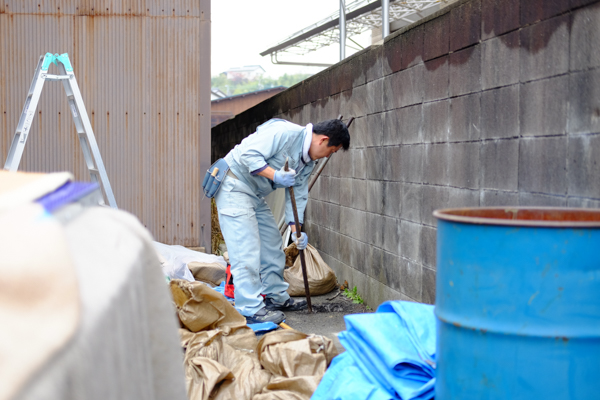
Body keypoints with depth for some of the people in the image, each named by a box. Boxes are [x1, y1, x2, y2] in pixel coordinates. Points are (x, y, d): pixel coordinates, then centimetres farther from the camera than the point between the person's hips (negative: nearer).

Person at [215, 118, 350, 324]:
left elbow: (298, 194, 8)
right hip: (234, 185, -10)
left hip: (255, 195, 10)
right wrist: (275, 175, -31)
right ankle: (250, 309, -11)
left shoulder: (308, 162, 8)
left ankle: (276, 297, 29)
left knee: (272, 245, 15)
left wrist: (296, 229, -2)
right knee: (246, 247, -13)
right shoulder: (285, 132, -21)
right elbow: (249, 154, -26)